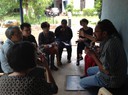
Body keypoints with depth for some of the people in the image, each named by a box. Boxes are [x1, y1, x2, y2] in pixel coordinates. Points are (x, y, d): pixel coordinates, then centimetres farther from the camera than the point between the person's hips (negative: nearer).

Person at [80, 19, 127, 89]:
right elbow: (96, 40, 19)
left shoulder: (110, 45, -34)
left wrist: (93, 55, -23)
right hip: (111, 70, 9)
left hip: (112, 79, -9)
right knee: (89, 70, 27)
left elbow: (107, 71, -30)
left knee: (82, 82, 1)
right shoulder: (109, 38, -5)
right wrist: (85, 35, 31)